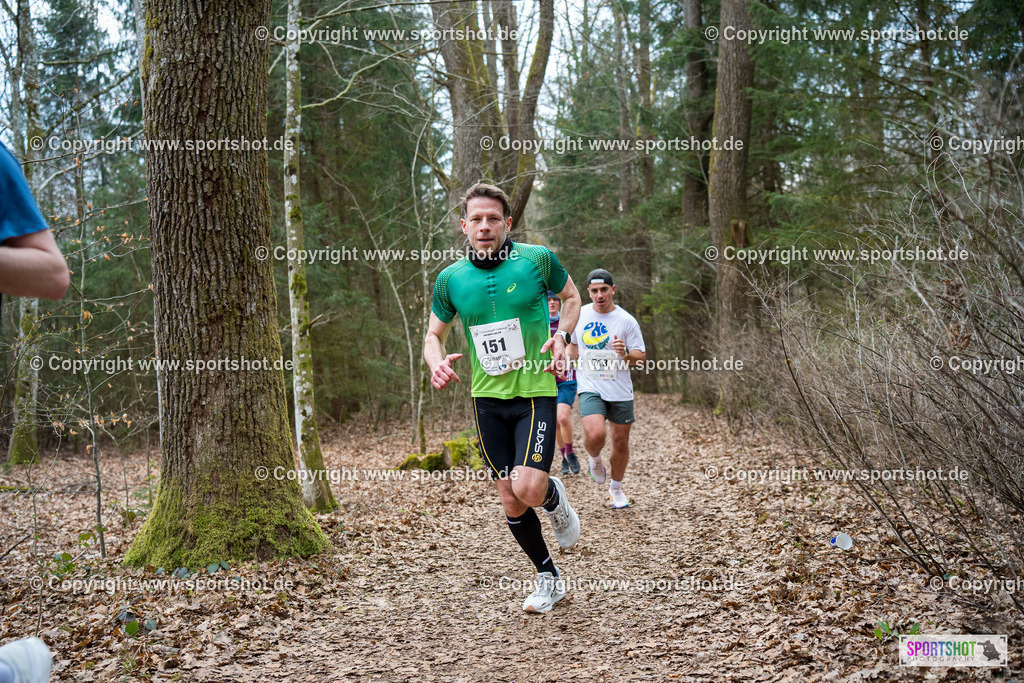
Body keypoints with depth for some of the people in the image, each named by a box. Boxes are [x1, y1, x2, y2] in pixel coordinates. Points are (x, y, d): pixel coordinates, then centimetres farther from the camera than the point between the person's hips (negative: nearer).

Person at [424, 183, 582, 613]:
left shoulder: (537, 259, -7)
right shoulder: (450, 278, 1)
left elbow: (571, 296, 11)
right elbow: (434, 334, 13)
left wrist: (561, 335, -8)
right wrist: (437, 362, -10)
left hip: (535, 391, -3)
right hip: (487, 398, 3)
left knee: (528, 488, -20)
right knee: (510, 501, 7)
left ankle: (555, 498, 18)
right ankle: (548, 578, 28)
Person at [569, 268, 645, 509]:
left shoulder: (627, 321, -4)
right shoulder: (580, 315, 4)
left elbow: (641, 356, -1)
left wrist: (626, 354, -21)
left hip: (620, 390, 0)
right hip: (590, 388, 0)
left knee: (620, 442, 7)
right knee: (595, 435, -24)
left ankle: (616, 488, 32)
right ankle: (595, 460, 13)